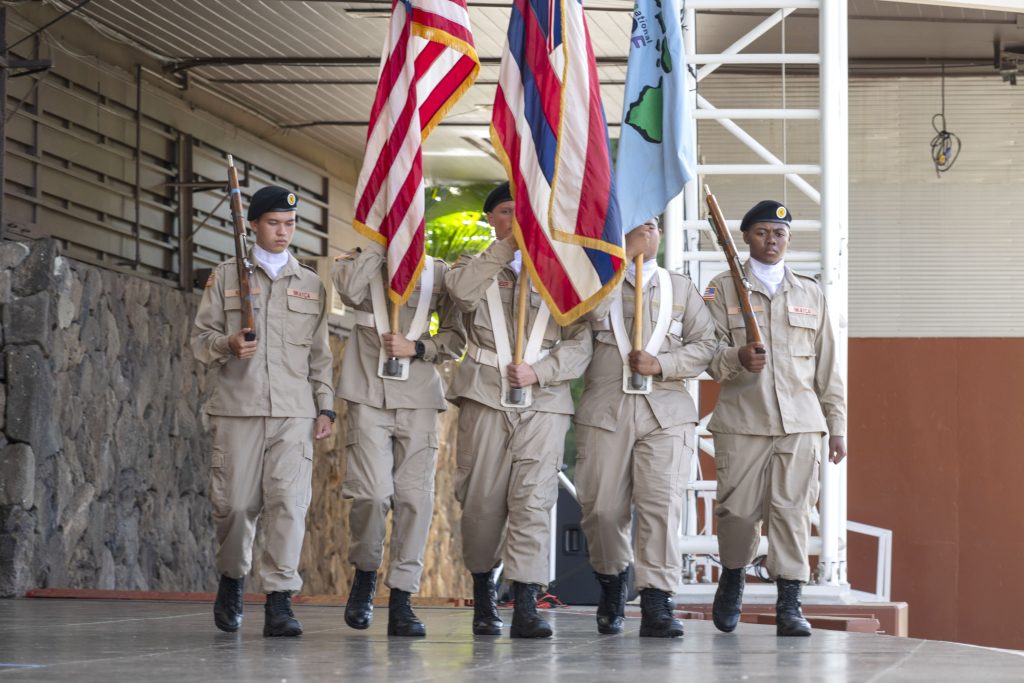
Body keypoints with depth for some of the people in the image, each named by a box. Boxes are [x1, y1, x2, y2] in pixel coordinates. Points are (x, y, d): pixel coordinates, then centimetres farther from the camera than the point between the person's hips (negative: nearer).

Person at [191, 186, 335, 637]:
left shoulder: (311, 284, 17)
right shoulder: (226, 277, 10)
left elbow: (320, 352, 18)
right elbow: (201, 337, 8)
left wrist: (325, 407, 9)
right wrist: (227, 345, -14)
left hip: (295, 413, 1)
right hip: (238, 408, -1)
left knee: (289, 502, -11)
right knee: (235, 502, -3)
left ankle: (279, 601, -9)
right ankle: (232, 579, 23)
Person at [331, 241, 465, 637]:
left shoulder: (438, 273, 13)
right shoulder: (361, 264, 9)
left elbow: (456, 338, 10)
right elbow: (350, 290, -15)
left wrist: (416, 348, -6)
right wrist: (380, 245, -7)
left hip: (418, 397, 2)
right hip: (369, 394, -2)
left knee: (415, 497, -4)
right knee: (372, 493, -13)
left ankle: (401, 600, 1)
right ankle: (365, 574, 14)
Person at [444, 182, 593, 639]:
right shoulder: (476, 268, 15)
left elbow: (581, 341, 7)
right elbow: (460, 290, -12)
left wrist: (539, 372, -8)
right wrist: (507, 243, -9)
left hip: (544, 400, 0)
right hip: (485, 396, 1)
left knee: (533, 500, -10)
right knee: (481, 499, 1)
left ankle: (526, 608, -14)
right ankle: (483, 597, 18)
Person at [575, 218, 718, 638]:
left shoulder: (681, 288, 16)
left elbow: (705, 344, 10)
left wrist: (661, 364, -8)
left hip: (666, 413, 0)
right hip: (605, 410, 0)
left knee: (661, 505, -12)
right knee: (602, 508, 0)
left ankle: (656, 604, -13)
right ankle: (611, 582, 26)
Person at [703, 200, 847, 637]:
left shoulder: (810, 294, 17)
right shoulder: (723, 290, 8)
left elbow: (827, 366, 17)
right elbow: (708, 353, 1)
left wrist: (838, 425, 13)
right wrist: (737, 359, -21)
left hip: (800, 422, 2)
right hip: (741, 420, -1)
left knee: (793, 510, -6)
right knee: (738, 509, -3)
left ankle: (789, 607, -3)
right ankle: (732, 578, 24)